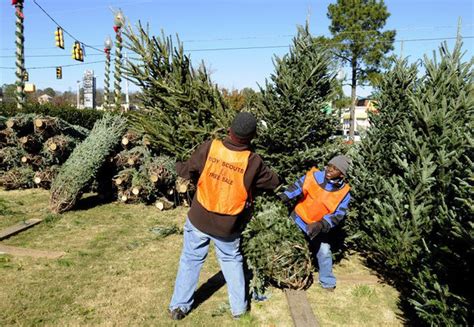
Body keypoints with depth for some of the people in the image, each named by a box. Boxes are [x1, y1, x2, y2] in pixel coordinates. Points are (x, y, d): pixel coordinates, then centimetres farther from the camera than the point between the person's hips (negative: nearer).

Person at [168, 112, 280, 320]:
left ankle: (179, 306, 28)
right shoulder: (253, 162, -17)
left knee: (190, 260, 18)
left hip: (199, 219, 1)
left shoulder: (209, 147, -16)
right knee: (232, 260, 22)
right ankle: (239, 307, 30)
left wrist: (178, 166, 20)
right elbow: (274, 183, 0)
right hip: (227, 225, 0)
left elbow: (187, 171, -4)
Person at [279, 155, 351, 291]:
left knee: (324, 252, 0)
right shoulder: (314, 176, -18)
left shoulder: (344, 193, -17)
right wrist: (281, 198, -23)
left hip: (319, 227, 0)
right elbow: (296, 187, -12)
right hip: (298, 219, 1)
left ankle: (327, 282, 23)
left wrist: (321, 225, -34)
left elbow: (338, 215, -21)